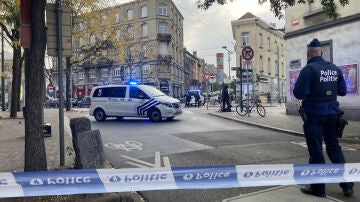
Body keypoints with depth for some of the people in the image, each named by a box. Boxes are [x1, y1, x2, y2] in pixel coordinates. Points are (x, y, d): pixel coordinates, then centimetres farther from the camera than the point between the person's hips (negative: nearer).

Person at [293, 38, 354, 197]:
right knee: (334, 147, 18)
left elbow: (299, 93, -19)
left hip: (314, 114, -6)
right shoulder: (335, 68, 6)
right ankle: (347, 185, 20)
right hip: (332, 113, 6)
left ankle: (318, 188, 14)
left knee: (316, 151, 4)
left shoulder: (308, 69, -13)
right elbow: (342, 91, 11)